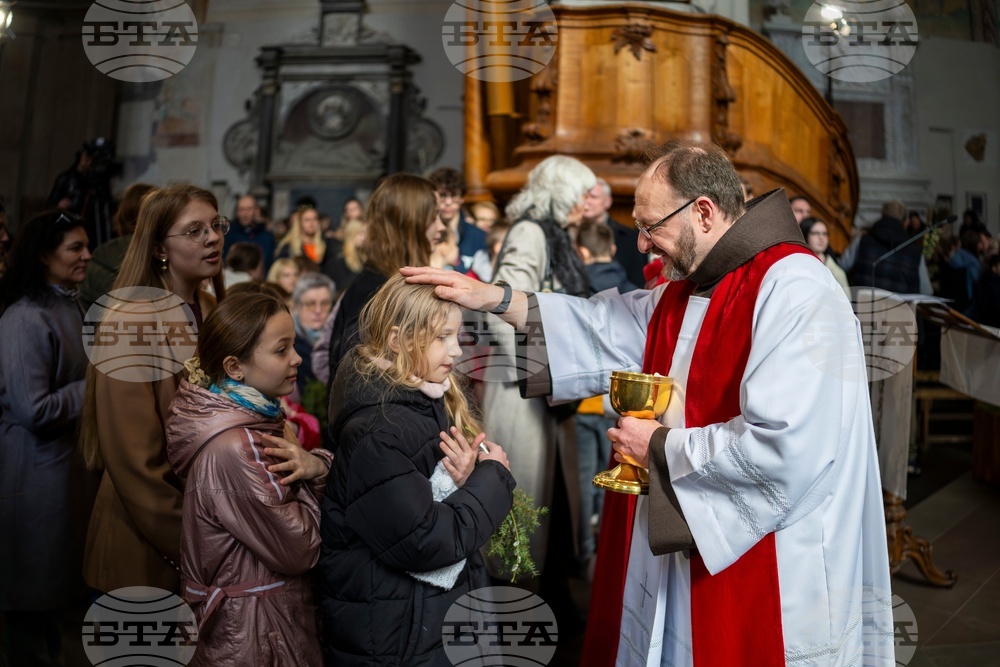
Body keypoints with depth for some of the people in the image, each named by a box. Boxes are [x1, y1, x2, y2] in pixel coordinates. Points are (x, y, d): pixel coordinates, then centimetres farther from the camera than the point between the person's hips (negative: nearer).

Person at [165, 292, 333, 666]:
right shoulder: (233, 449, -28)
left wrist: (318, 465, -18)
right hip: (253, 625, -9)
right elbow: (299, 550, -23)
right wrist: (311, 474, -13)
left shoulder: (258, 415, -1)